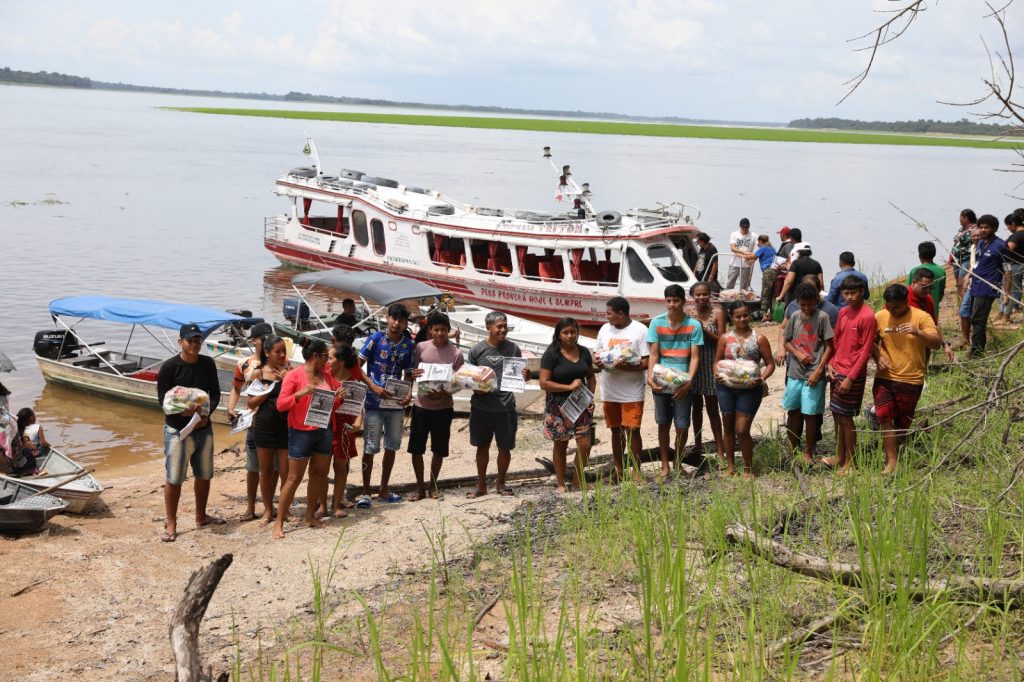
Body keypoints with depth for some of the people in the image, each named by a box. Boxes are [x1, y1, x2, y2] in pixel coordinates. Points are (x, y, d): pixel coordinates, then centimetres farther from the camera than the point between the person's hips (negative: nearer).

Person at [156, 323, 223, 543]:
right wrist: (183, 411, -27)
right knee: (174, 478, -2)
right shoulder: (170, 367, -12)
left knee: (204, 475, 15)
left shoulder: (208, 364, 2)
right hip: (177, 429, -5)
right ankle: (171, 523, 9)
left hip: (203, 428, 5)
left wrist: (206, 414, -13)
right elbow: (163, 399, -11)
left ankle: (201, 516, 33)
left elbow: (215, 393, 5)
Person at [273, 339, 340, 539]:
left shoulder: (327, 376, 8)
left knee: (319, 473, 10)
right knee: (294, 478, -5)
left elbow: (334, 399, 19)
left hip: (323, 431, 7)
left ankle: (310, 516, 22)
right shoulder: (294, 375, -11)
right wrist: (300, 394, -29)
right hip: (301, 433, -6)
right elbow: (281, 405, -15)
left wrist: (339, 396, -5)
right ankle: (279, 523, 1)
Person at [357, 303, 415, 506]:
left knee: (391, 447, 11)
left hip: (396, 403, 4)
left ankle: (383, 490, 24)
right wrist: (374, 386, -18)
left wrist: (409, 394, -6)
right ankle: (365, 492, 10)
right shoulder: (376, 339, -7)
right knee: (370, 448, 0)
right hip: (374, 402, -4)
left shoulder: (408, 345, 4)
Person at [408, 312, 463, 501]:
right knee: (416, 448, 2)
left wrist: (444, 393, -23)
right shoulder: (420, 347, -1)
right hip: (421, 405, 1)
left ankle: (433, 486, 26)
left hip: (443, 407, -1)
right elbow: (412, 373, 5)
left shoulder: (456, 353, -4)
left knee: (439, 449, 9)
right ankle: (420, 488, 15)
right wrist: (413, 374, -20)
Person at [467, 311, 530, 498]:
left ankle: (500, 483, 26)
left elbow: (519, 376, 9)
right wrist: (475, 388, -17)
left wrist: (526, 376, -14)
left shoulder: (513, 349, 2)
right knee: (482, 446, 11)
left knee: (505, 447, 7)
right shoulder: (477, 350, -1)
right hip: (481, 407, 0)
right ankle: (481, 485, 23)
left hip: (506, 407, 0)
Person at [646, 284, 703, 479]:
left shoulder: (693, 325, -4)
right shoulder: (657, 323, 0)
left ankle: (678, 463, 24)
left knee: (682, 426, 2)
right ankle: (665, 466, 21)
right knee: (663, 425, 10)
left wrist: (689, 381, -19)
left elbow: (695, 357, -6)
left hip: (683, 384, -1)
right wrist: (650, 377, -15)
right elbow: (654, 354, 0)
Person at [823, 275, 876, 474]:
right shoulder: (843, 312, 9)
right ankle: (839, 458, 26)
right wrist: (830, 364, 2)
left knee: (846, 418, -2)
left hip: (852, 375, -7)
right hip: (837, 372, 7)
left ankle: (850, 463, 8)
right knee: (837, 415, 14)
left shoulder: (867, 316, -14)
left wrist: (851, 378, -16)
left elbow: (865, 351, -15)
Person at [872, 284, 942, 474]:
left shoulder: (921, 317, -9)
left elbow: (937, 343, -19)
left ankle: (892, 451, 33)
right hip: (884, 378, 2)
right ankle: (892, 461, -8)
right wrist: (878, 358, -8)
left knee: (903, 422, 8)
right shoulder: (880, 317, 0)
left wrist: (917, 332, -37)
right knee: (884, 416, -13)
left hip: (911, 380, -2)